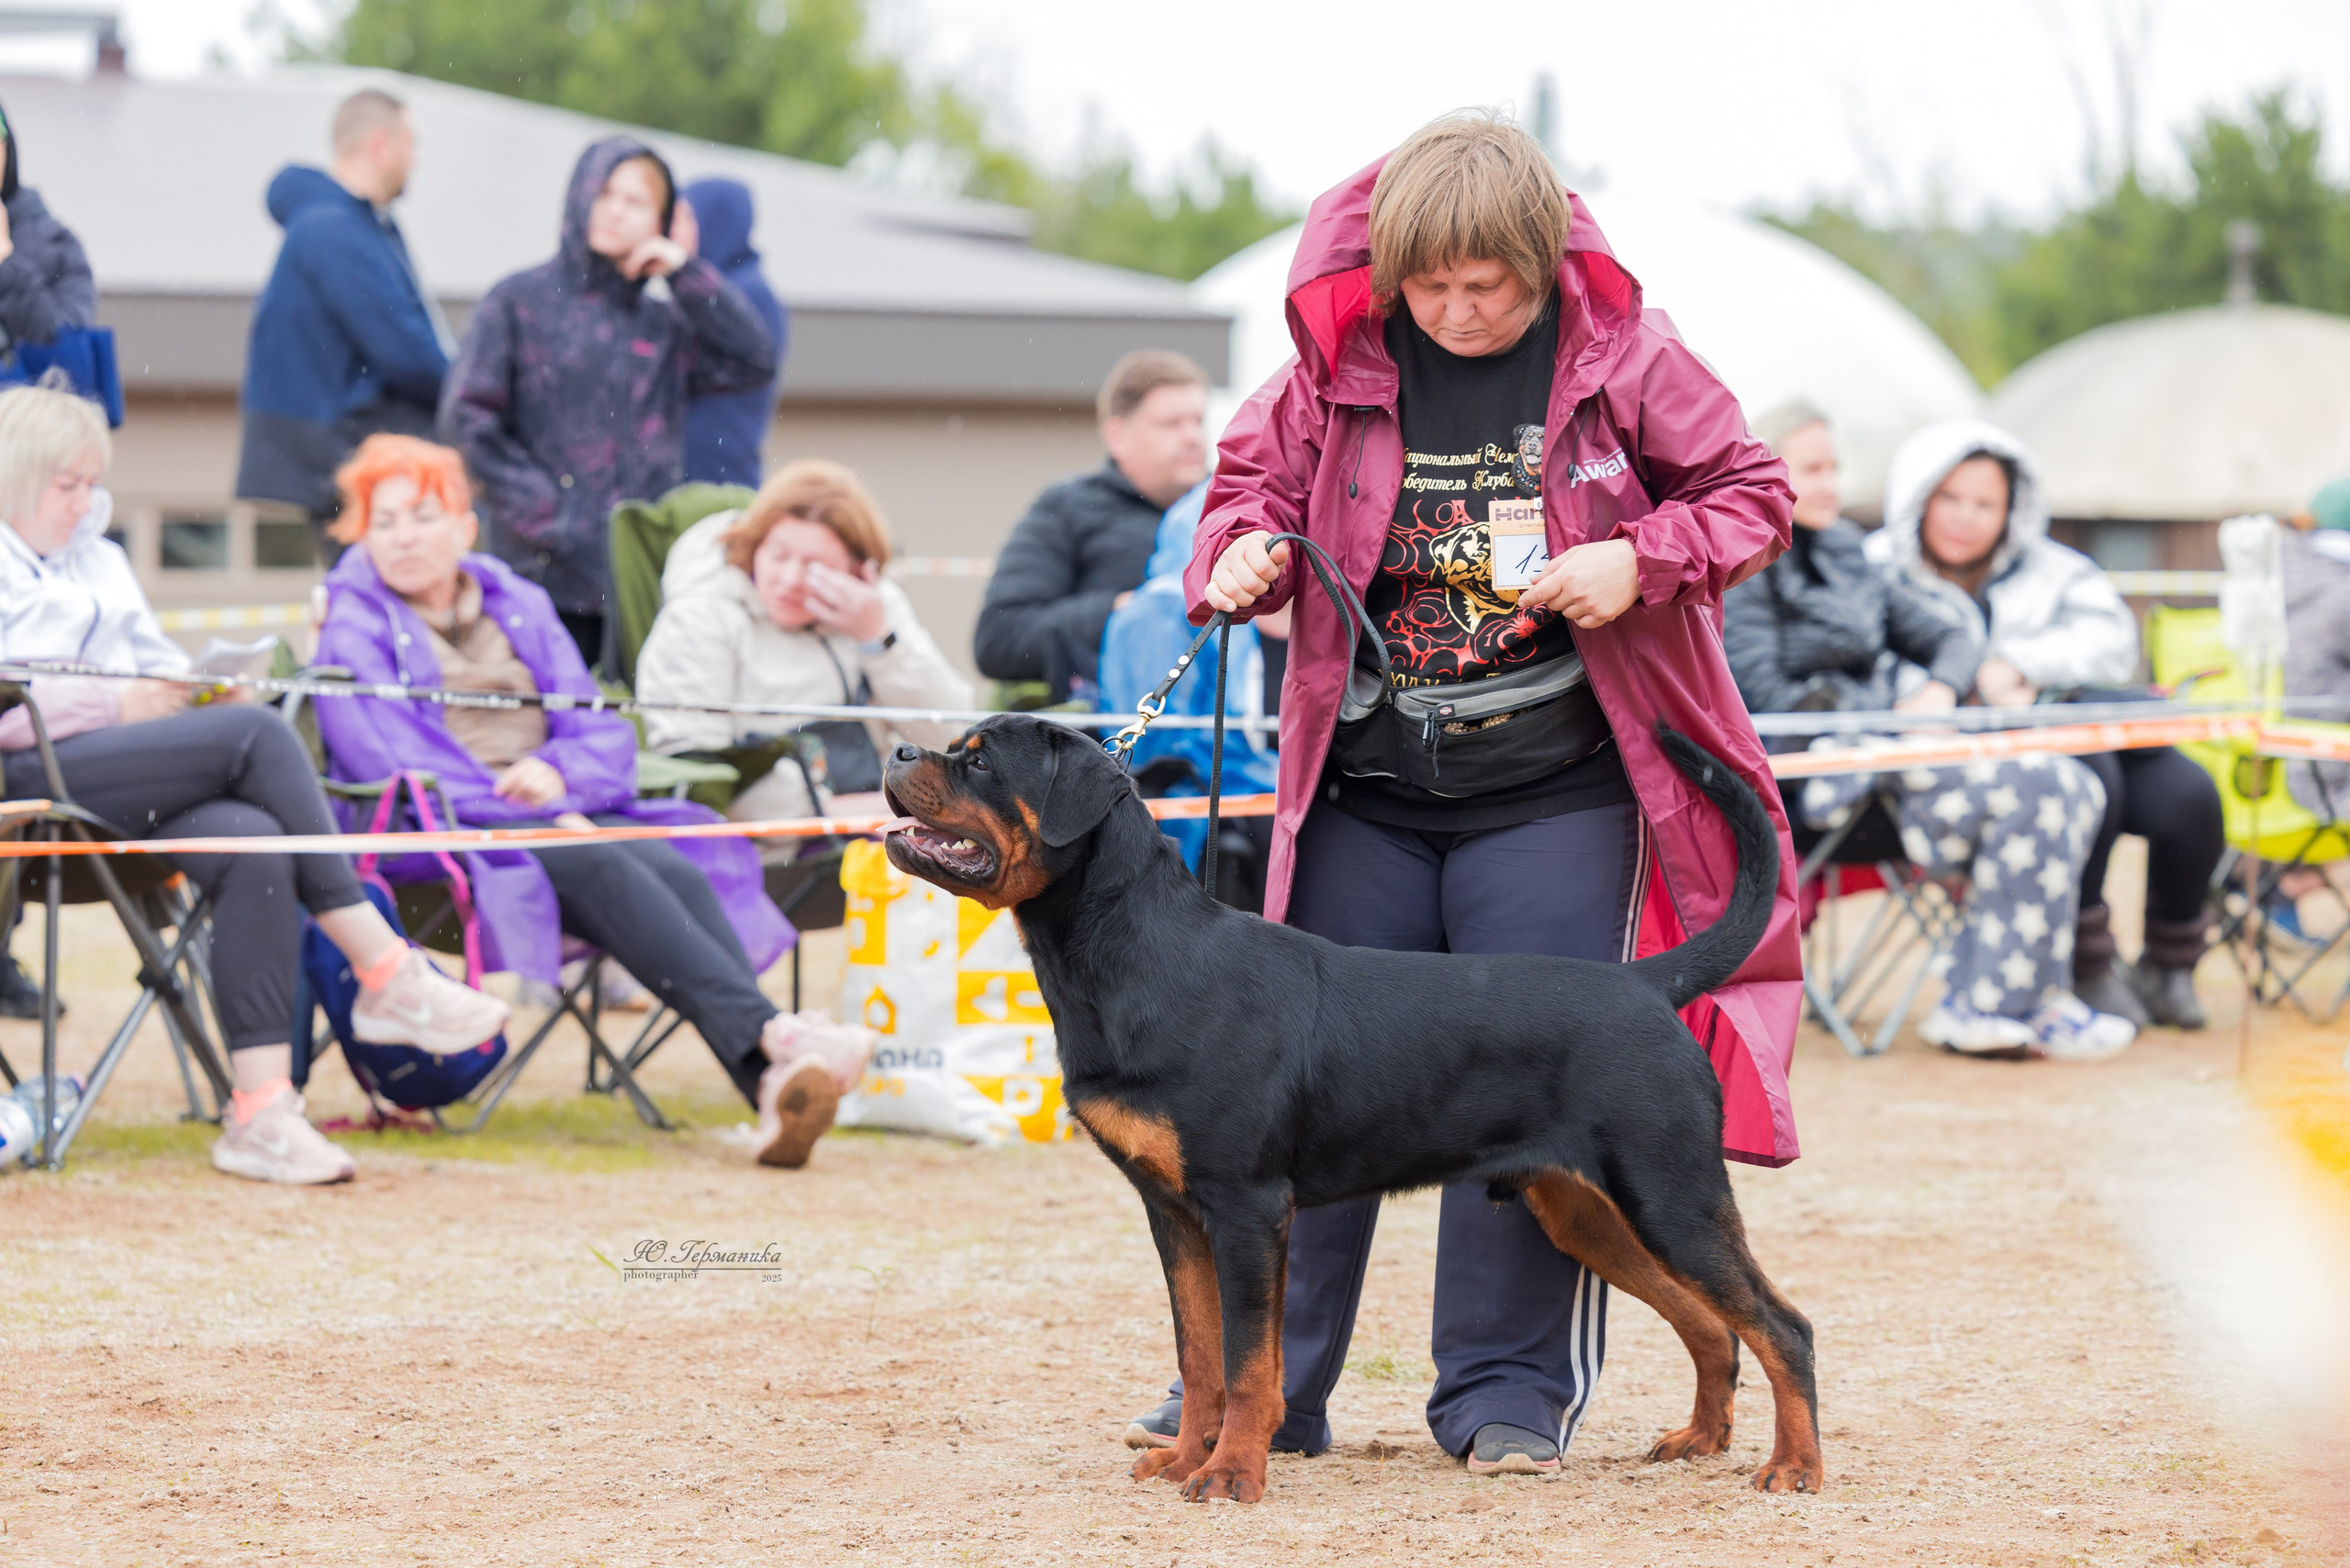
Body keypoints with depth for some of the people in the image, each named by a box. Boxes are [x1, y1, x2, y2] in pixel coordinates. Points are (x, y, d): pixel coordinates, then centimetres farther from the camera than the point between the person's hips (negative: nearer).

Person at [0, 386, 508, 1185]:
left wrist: (201, 690, 4)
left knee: (250, 845, -27)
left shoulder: (99, 558, 30)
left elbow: (158, 664, 27)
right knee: (259, 735, -25)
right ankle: (385, 974, -23)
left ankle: (260, 1112, -35)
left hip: (124, 778, 7)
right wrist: (115, 703, -14)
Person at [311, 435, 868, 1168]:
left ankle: (772, 1086, -50)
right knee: (604, 869, -34)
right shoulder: (353, 630, 8)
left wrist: (560, 773, -10)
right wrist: (536, 814, -16)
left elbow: (608, 734, 16)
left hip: (557, 813, 4)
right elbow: (388, 759, -8)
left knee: (678, 868, -28)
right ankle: (769, 1034, -50)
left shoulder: (521, 606, 23)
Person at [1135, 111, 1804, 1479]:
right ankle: (1265, 1382, 14)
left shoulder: (1622, 361, -5)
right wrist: (1242, 551, -13)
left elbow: (1754, 496, 2)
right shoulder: (1338, 362, -1)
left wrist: (1642, 559, -15)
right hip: (1364, 789, 2)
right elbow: (1257, 479, 10)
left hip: (1553, 791, -2)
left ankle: (1508, 1389, 7)